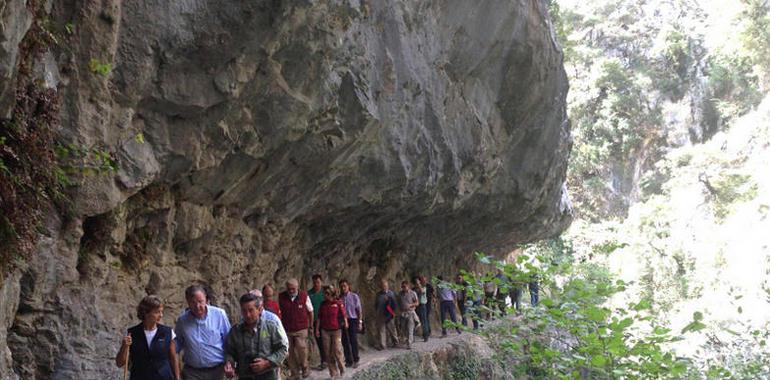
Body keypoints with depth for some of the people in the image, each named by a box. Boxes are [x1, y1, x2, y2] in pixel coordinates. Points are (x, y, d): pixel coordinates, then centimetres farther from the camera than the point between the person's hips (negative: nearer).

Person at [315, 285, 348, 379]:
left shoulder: (338, 303, -6)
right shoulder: (322, 304, 5)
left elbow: (344, 315, -7)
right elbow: (319, 318, 9)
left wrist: (345, 323, -24)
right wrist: (317, 329, 7)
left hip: (336, 330, -4)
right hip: (325, 331, 4)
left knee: (337, 351, -6)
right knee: (328, 353, 4)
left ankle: (342, 369, 17)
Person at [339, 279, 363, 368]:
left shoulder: (354, 296, -1)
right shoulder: (340, 298, 4)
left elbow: (359, 310, 1)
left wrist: (360, 322, -3)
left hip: (353, 320, -3)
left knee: (353, 341, -4)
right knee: (345, 342, 5)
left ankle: (355, 361, 6)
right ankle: (348, 360, 15)